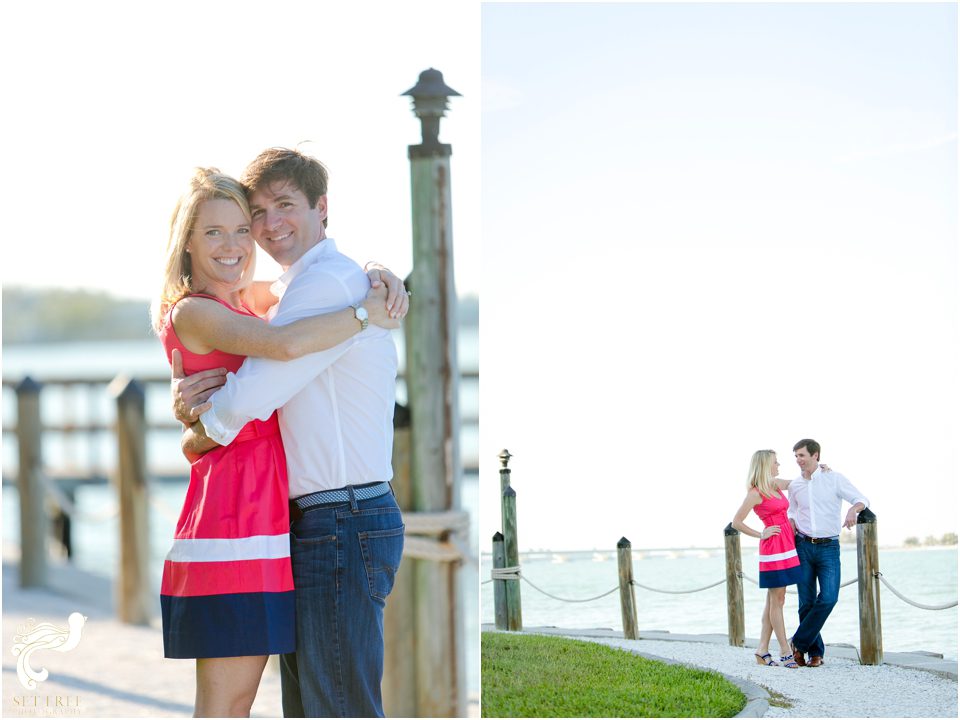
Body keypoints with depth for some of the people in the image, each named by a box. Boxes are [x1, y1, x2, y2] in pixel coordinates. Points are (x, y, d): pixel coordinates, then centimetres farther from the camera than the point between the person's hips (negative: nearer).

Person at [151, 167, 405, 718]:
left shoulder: (243, 299, 16)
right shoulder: (193, 311, -10)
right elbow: (285, 344, -27)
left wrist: (376, 276, 6)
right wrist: (366, 315, -14)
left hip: (266, 505, 9)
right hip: (233, 503, -9)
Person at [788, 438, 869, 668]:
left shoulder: (834, 479, -1)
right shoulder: (795, 485, 10)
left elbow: (861, 499, -2)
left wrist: (853, 509, -24)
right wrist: (791, 523, 5)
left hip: (829, 547, -3)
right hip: (803, 546, 3)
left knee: (828, 598, -17)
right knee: (806, 603, -1)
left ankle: (799, 642, -4)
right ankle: (815, 653, 8)